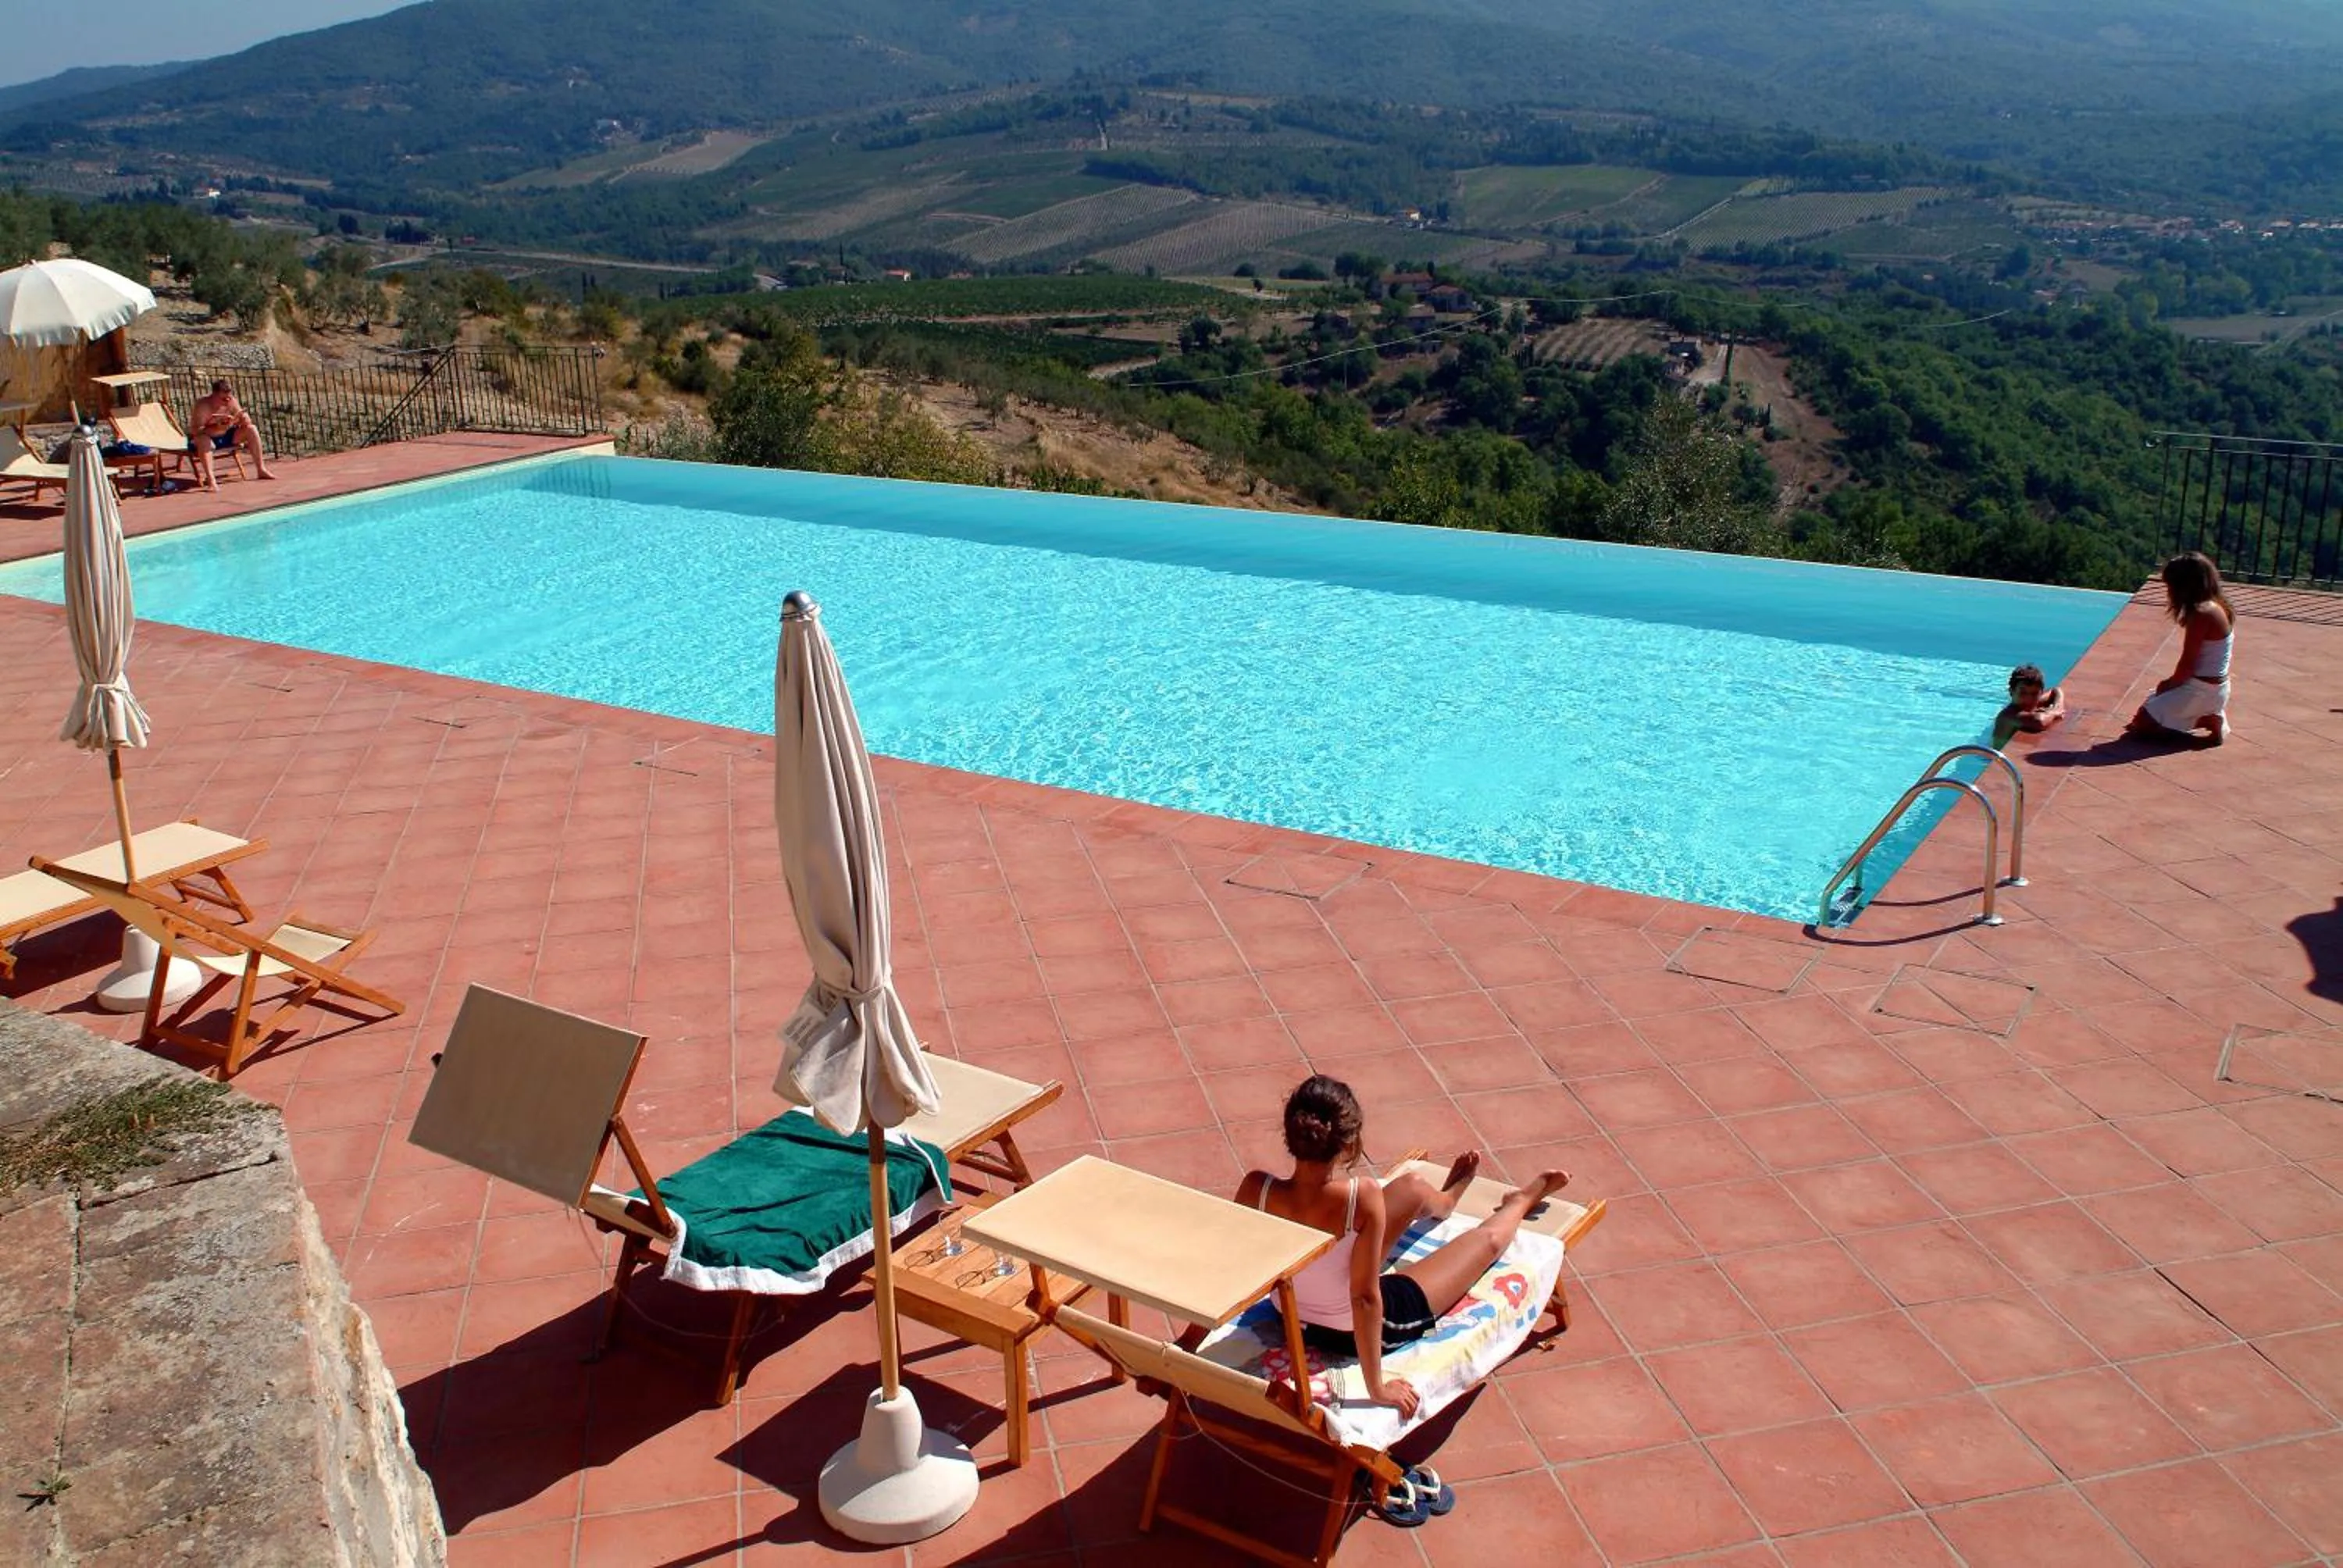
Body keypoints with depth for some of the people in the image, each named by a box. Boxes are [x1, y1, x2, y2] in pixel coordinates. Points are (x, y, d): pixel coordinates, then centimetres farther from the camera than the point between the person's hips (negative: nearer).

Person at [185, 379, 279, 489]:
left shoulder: (231, 402, -10)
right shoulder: (202, 405, -25)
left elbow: (247, 422, -6)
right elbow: (195, 430, -35)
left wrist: (240, 418, -31)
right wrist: (220, 428, -47)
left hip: (224, 437, 6)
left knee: (251, 429, -9)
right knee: (203, 439, -39)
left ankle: (261, 469, -4)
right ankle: (210, 479, -48)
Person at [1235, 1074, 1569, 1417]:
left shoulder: (1256, 1189, -27)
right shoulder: (1362, 1197, -37)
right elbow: (1365, 1298, -32)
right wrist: (1377, 1388, -22)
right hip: (1364, 1331, -4)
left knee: (1414, 1189, 24)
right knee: (1488, 1238, 19)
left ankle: (1446, 1200, 62)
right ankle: (1520, 1202, 56)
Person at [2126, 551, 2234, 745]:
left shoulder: (2201, 614, -23)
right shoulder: (2217, 606, 6)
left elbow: (2187, 664, -19)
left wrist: (2169, 684, -2)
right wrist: (2171, 682, 7)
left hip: (2201, 691, -10)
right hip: (2214, 688, 10)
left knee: (2141, 723, -4)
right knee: (2152, 703, 25)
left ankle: (2209, 722, -5)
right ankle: (2211, 717, 11)